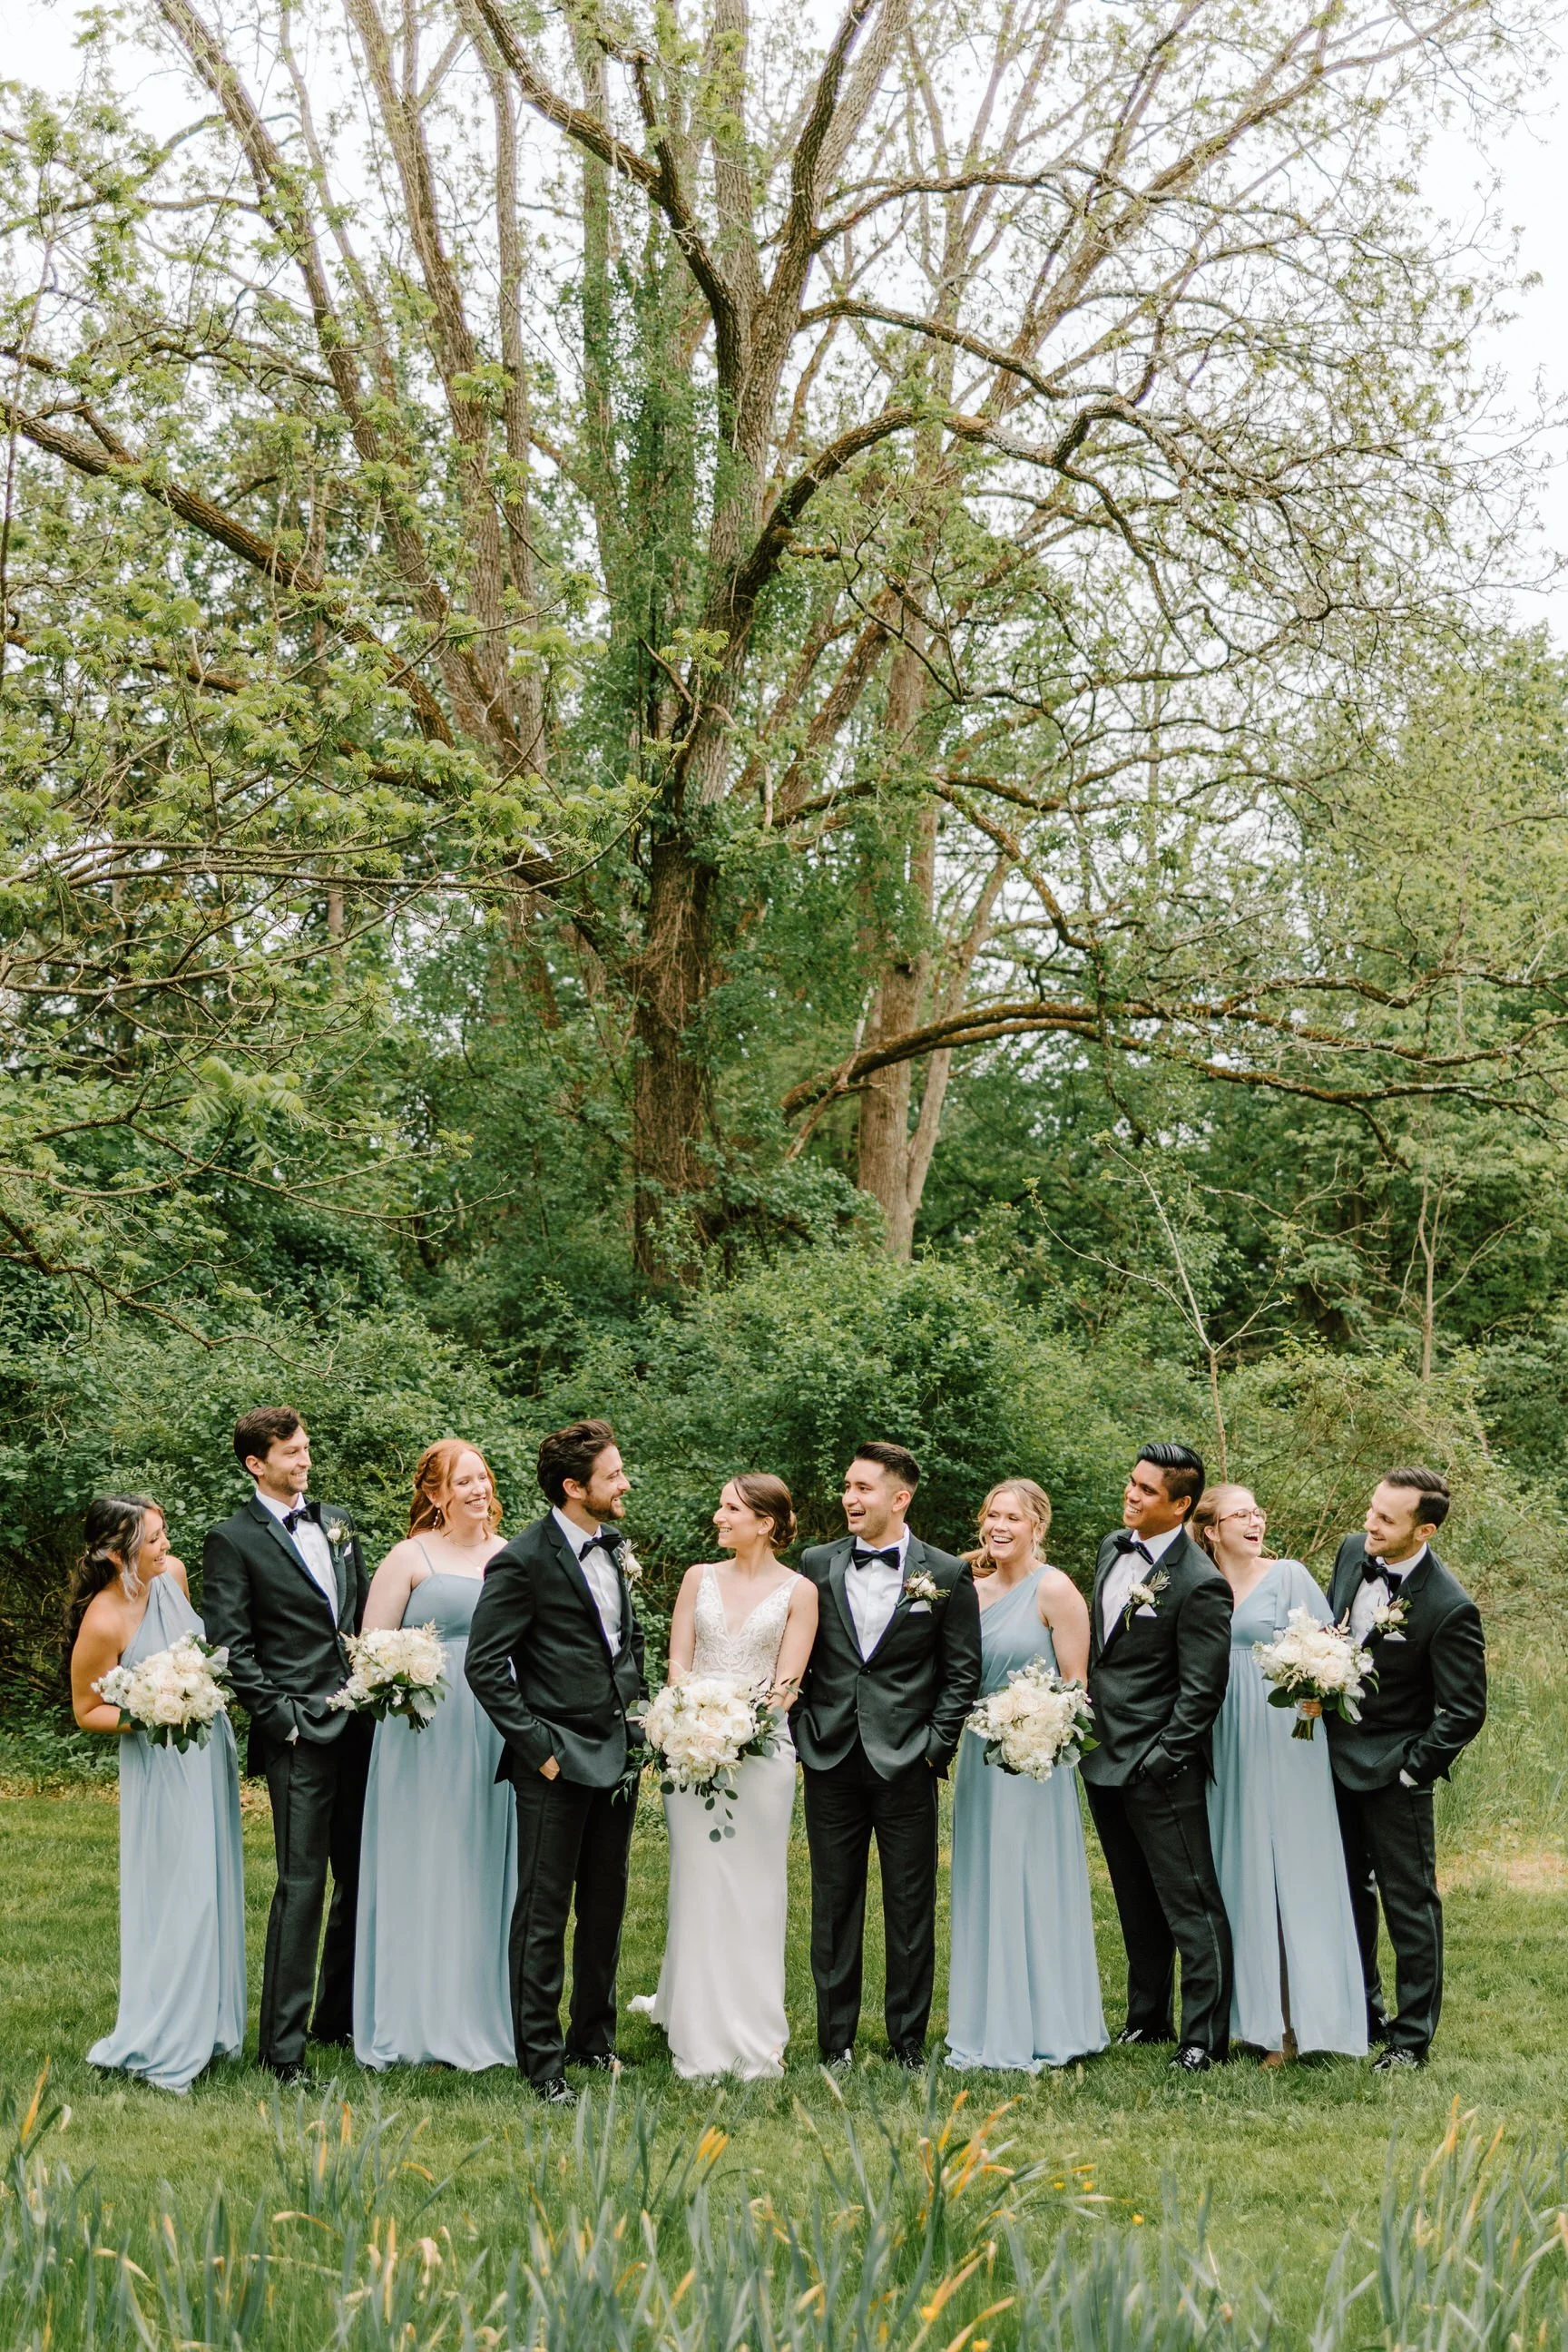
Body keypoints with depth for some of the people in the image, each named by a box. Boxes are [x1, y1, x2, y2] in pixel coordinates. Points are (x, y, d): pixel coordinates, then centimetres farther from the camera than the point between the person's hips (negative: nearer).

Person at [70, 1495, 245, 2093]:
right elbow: (86, 1711, -11)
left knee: (214, 1891, 14)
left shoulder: (172, 1573, -4)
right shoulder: (103, 1623, -24)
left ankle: (208, 2028, 27)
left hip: (210, 1750, 7)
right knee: (173, 1901, -3)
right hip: (162, 1769, -7)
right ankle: (160, 2046, 10)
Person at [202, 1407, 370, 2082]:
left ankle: (339, 2019, 25)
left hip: (360, 1726, 7)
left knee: (361, 1881, 12)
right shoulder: (233, 1540, -4)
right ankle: (282, 2047, -1)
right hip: (301, 1736, -7)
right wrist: (281, 1717, -13)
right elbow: (233, 1648, -8)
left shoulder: (336, 1523, 15)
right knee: (302, 1885, -7)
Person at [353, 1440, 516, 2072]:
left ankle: (492, 2014, 17)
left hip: (502, 1731, 4)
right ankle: (428, 2025, 8)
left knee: (493, 1871, 9)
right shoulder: (411, 1557, -1)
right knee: (427, 1873, 1)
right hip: (430, 1730, -4)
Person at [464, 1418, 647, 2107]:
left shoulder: (614, 1547, 9)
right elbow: (485, 1667, -14)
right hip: (558, 1764, -7)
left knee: (606, 1907, 15)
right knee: (544, 1915, 1)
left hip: (618, 1757, 7)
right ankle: (540, 2062, 9)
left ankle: (594, 2040, 29)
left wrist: (636, 1712, 12)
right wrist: (537, 1748, -15)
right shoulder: (523, 1561, -14)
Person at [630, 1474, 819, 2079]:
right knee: (697, 1887, 4)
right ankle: (699, 2036, 11)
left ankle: (754, 2039, 10)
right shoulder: (699, 1578, 10)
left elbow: (788, 1681, -3)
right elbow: (678, 1661, 7)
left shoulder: (798, 1591, 2)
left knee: (754, 1891, 2)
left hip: (762, 1750, -2)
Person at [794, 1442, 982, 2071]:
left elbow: (962, 1672, 2)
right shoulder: (816, 1565, 6)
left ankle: (908, 2039, 15)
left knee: (910, 1907, 4)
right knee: (833, 1904, 7)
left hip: (906, 1764, -2)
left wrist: (936, 1745, -5)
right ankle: (836, 2040, 15)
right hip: (831, 1761, 2)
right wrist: (802, 1732, 3)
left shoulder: (947, 1575, 0)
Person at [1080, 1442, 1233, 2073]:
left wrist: (1161, 1762, -17)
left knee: (1189, 1904, -1)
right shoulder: (1113, 1547, 8)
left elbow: (1201, 1689, -17)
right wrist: (1083, 1724, 15)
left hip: (1158, 1767, -8)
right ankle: (1147, 2018, 30)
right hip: (1102, 1759, 9)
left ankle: (1204, 2037, 5)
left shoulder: (1200, 1584, -17)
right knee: (1136, 1903, 19)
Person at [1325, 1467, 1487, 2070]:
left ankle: (1411, 2037, 16)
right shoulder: (1352, 1552, -4)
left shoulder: (1449, 1608, -24)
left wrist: (1412, 1770, -15)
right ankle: (1361, 2015, 34)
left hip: (1392, 1771, -7)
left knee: (1409, 1905, 4)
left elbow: (1465, 1710, -18)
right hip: (1335, 1757, 7)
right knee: (1347, 1895, 18)